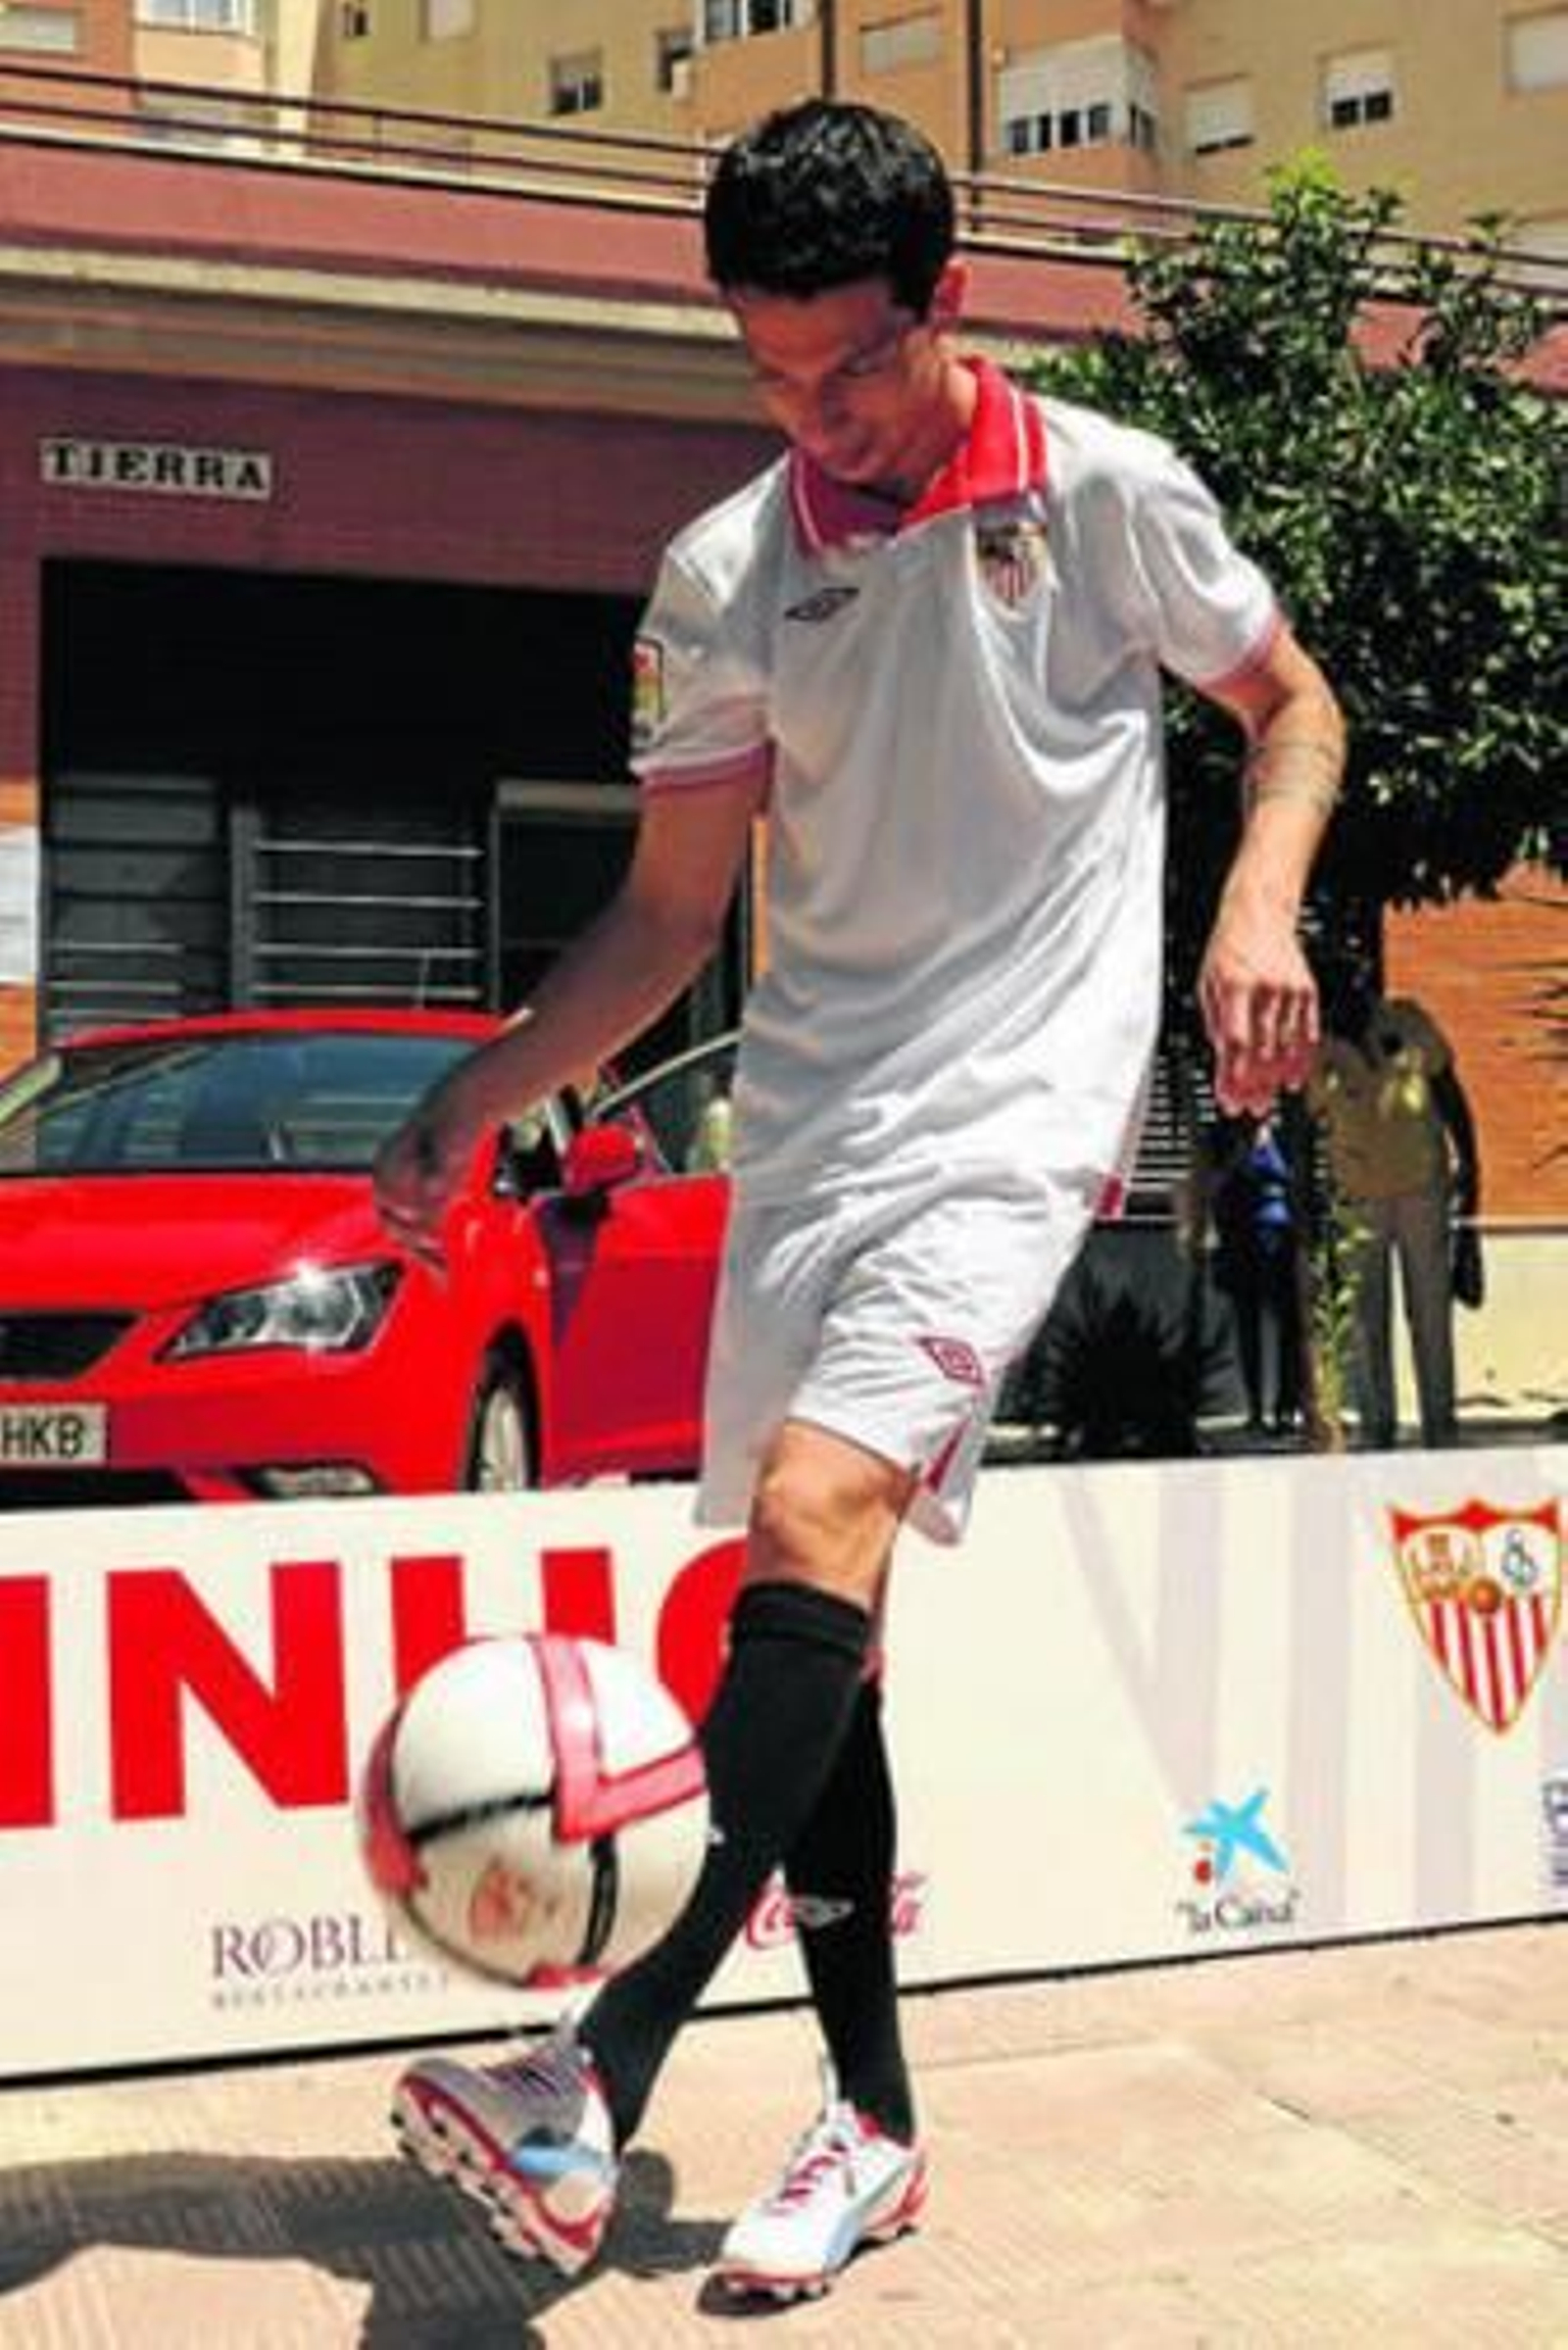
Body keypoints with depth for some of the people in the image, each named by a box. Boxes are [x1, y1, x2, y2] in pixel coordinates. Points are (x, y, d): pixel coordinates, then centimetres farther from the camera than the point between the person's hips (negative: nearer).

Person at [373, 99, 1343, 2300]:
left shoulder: (1109, 489, -1)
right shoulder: (722, 575, 7)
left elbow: (1295, 708, 12)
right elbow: (670, 909, 11)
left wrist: (1258, 904, -8)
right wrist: (472, 1098, 1)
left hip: (1019, 1110, -4)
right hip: (808, 1121, 5)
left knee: (816, 1513, -23)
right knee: (810, 1607, 4)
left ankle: (589, 2096, -23)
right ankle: (871, 2118, 17)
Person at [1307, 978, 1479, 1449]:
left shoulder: (1408, 1022, -6)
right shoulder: (1316, 1052, -9)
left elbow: (1449, 1093, 5)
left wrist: (1469, 1166, 3)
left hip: (1423, 1186, 1)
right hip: (1356, 1198, -1)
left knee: (1432, 1313, 7)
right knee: (1366, 1323, 3)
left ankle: (1441, 1428, 16)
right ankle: (1377, 1432, 13)